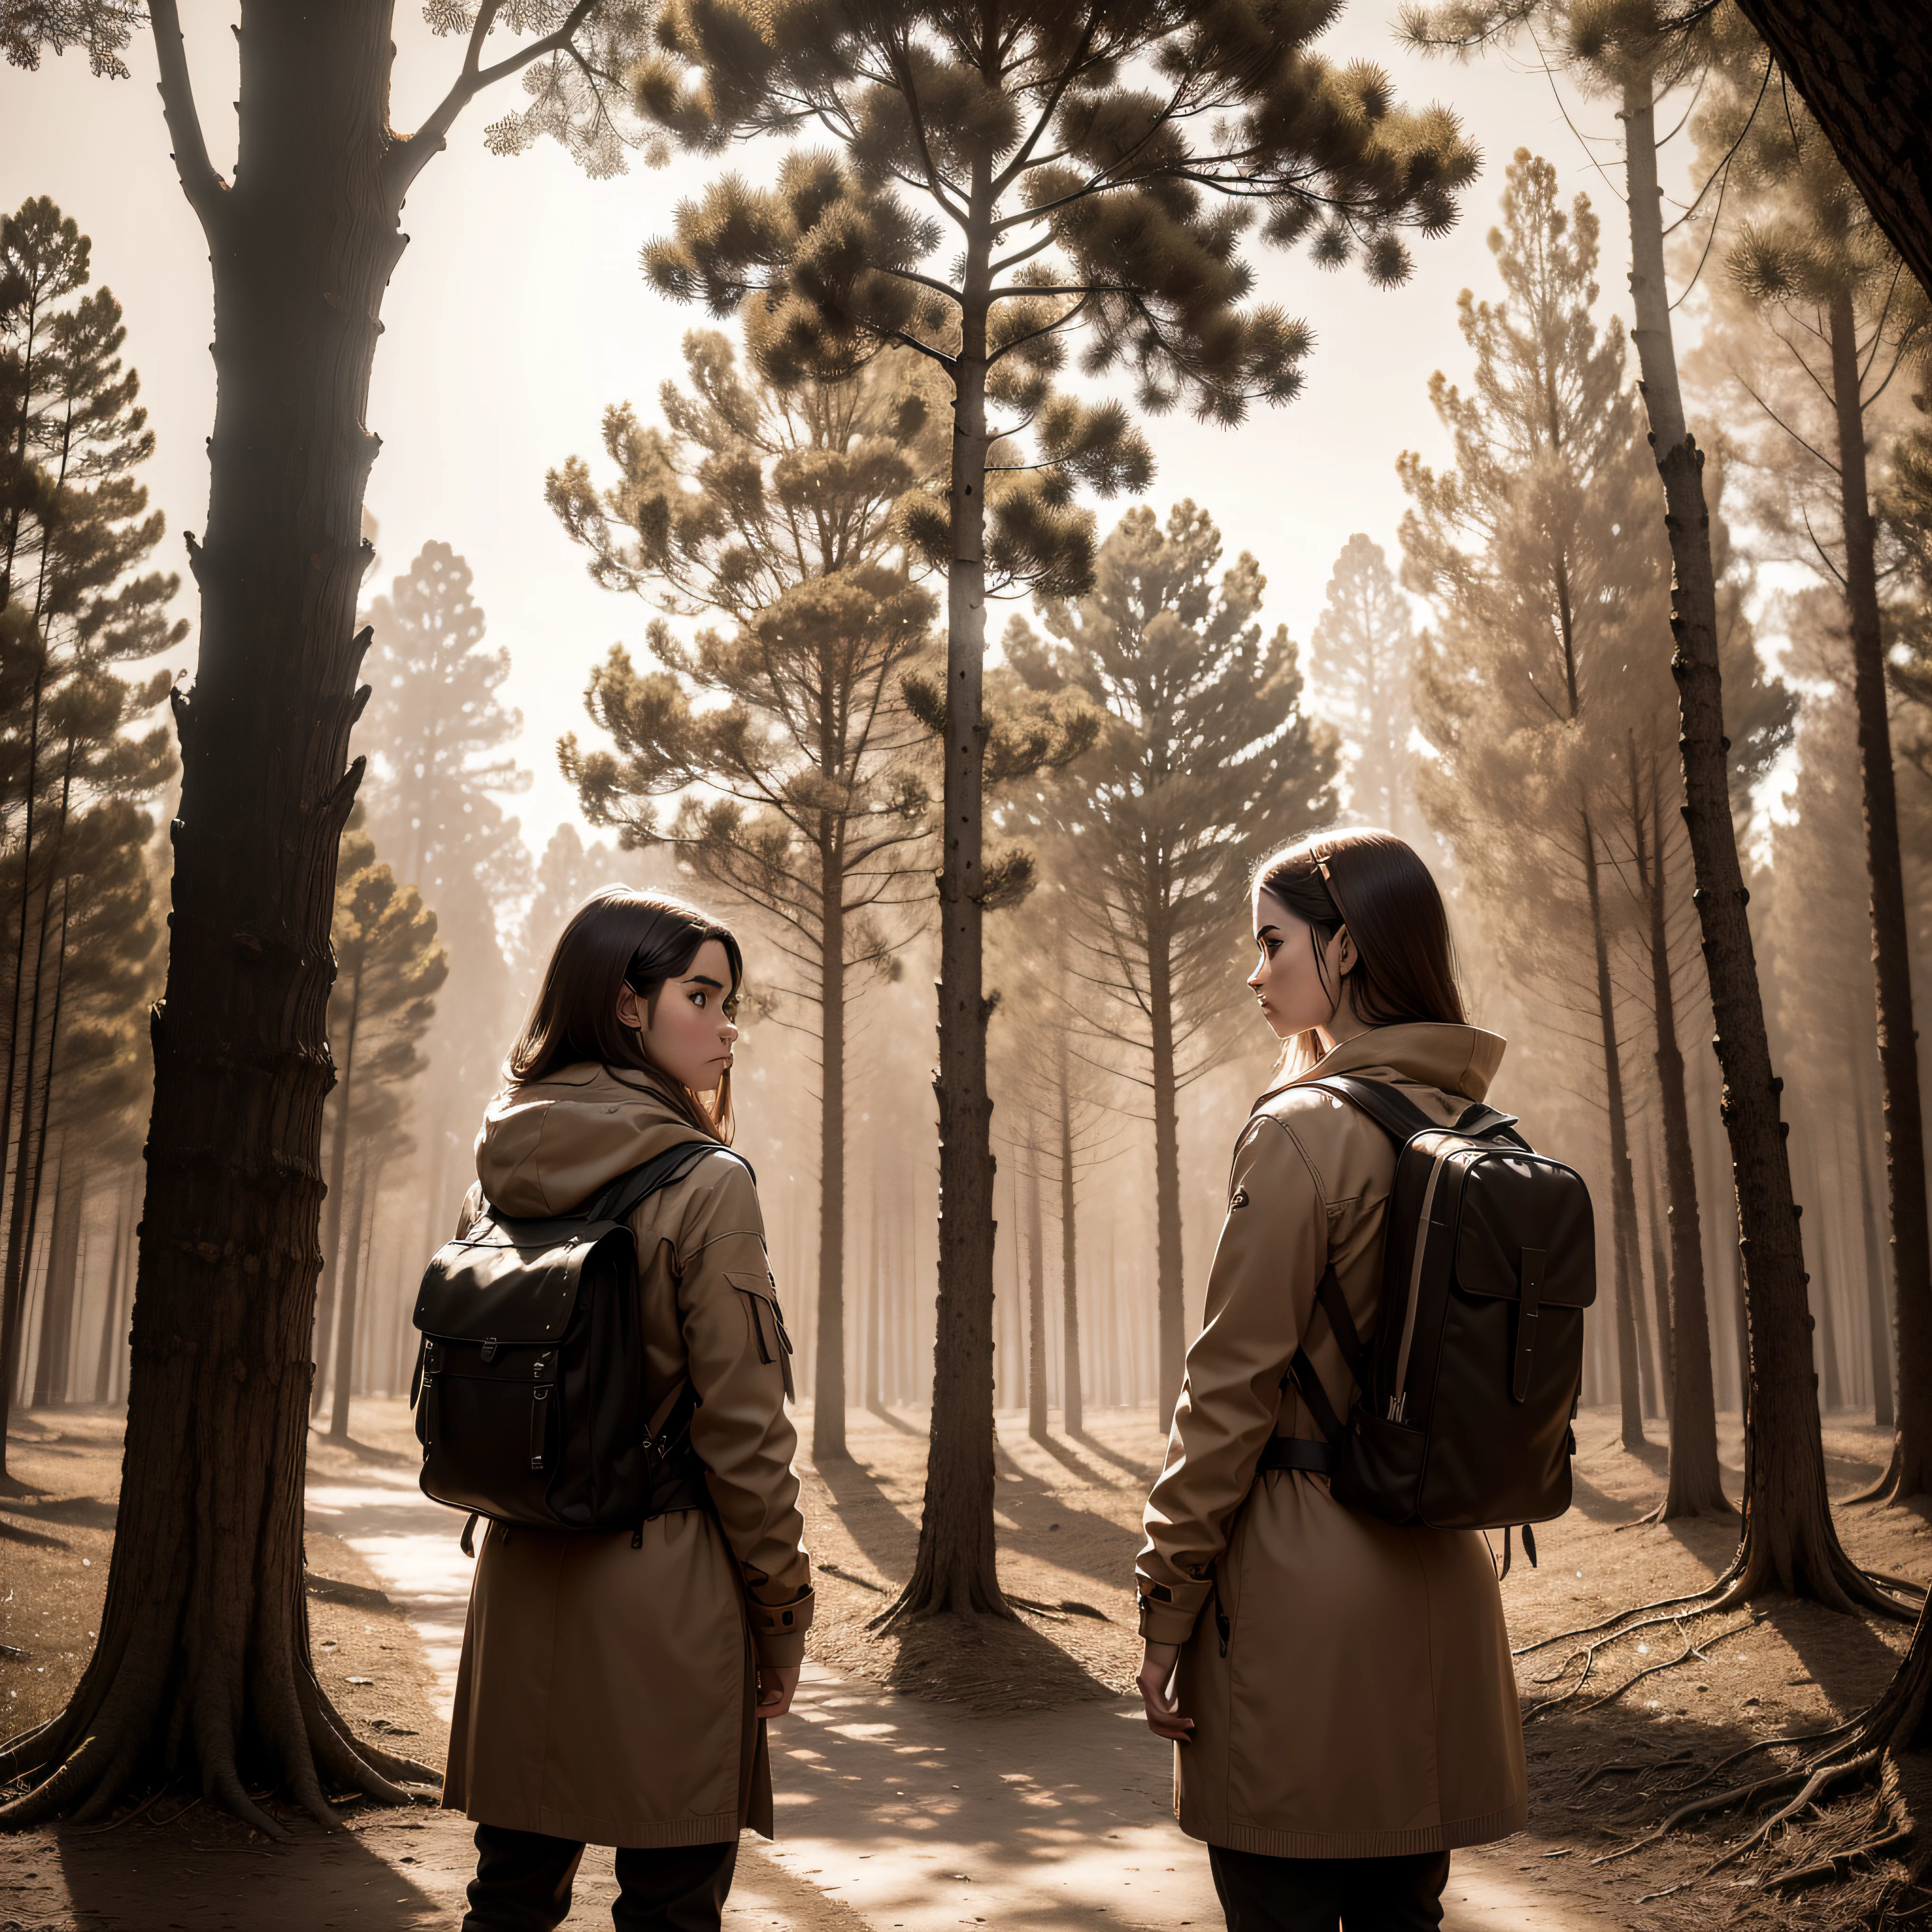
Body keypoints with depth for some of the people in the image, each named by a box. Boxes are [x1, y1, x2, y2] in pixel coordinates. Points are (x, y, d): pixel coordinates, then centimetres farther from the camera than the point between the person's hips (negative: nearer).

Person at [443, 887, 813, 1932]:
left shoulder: (497, 1175, 5)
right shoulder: (705, 1186, -15)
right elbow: (742, 1430, -14)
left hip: (521, 1579, 7)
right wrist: (783, 1610, -4)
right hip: (668, 1591, -6)